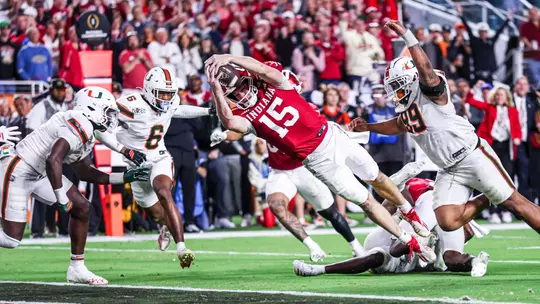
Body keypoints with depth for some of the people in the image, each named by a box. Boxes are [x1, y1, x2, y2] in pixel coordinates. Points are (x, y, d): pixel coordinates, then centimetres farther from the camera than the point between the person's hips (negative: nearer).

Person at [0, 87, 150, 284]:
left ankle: (77, 268, 14)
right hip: (18, 171, -10)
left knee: (81, 208, 6)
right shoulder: (81, 127, -22)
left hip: (39, 173, 10)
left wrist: (124, 178, 19)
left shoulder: (87, 132, 9)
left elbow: (84, 172, 21)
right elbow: (53, 160, -33)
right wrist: (62, 199, -25)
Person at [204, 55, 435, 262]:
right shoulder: (245, 116, -14)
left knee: (377, 179, 19)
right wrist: (216, 89, -43)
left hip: (333, 135, 2)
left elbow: (265, 70, -34)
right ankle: (410, 242, 14)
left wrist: (231, 59, -38)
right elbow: (228, 122, -38)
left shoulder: (269, 83, -9)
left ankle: (411, 214, 45)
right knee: (365, 201, 1)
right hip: (318, 159, -2)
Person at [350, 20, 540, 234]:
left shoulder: (430, 92, -13)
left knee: (514, 203, -7)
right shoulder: (406, 107, 11)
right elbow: (401, 125, 34)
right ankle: (485, 201, 15)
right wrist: (368, 127, 29)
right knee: (447, 221, -10)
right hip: (449, 171, 8)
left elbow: (426, 71, -34)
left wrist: (406, 35, -42)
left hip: (472, 156, -8)